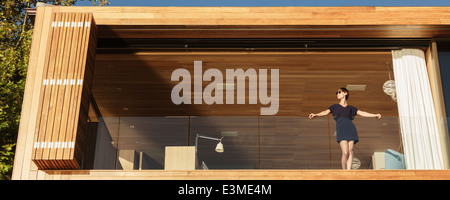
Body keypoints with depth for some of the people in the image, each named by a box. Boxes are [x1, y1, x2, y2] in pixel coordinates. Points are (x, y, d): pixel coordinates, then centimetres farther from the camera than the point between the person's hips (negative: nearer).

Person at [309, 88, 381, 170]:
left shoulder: (350, 108, 28)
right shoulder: (335, 106, 24)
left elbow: (362, 113, 23)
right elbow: (325, 112, 9)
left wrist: (374, 115, 13)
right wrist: (315, 115, -11)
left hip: (351, 128, 2)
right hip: (341, 129, -2)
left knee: (350, 151, -13)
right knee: (345, 153, -16)